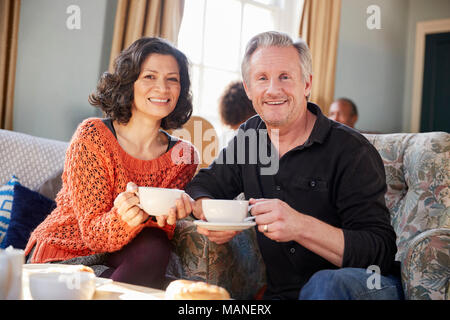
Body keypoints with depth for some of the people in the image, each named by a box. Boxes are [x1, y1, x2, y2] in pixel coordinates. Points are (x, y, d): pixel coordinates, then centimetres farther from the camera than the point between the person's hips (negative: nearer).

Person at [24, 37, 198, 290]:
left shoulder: (183, 155, -1)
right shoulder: (93, 136, -12)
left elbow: (154, 242, -5)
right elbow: (92, 230, -15)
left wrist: (167, 219, -30)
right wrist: (124, 219, -39)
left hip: (116, 260, 4)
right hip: (61, 255, -4)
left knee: (154, 248, -29)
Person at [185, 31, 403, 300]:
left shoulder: (351, 150, -12)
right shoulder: (249, 135, 5)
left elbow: (382, 251, -19)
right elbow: (203, 185, 16)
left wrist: (301, 226, -34)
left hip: (364, 287, -4)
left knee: (326, 283, -38)